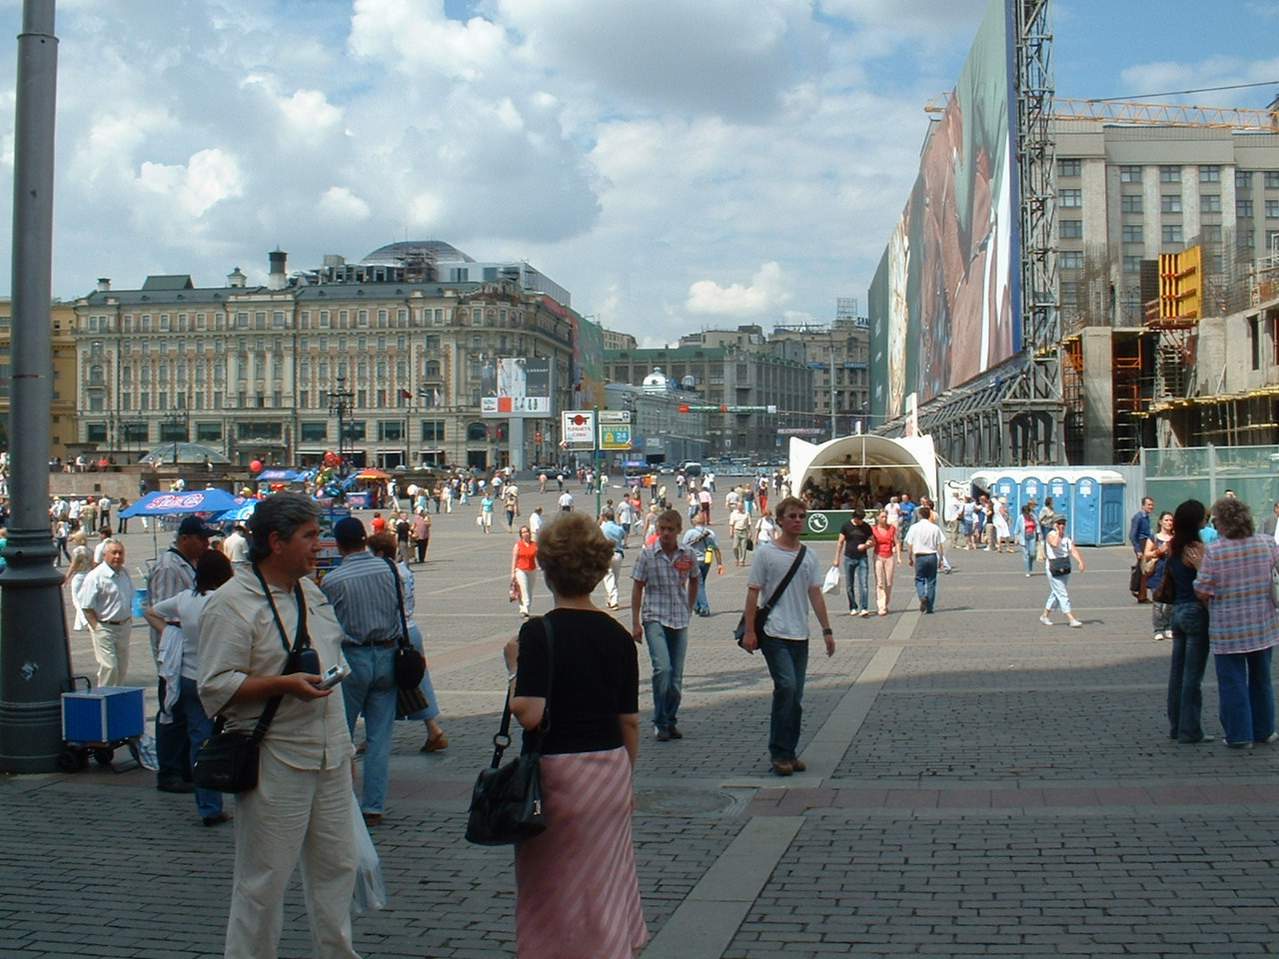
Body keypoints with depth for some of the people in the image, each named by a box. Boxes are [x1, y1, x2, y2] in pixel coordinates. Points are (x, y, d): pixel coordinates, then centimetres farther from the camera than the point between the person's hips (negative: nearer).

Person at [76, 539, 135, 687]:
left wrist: (129, 619, 14)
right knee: (109, 667, -12)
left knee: (122, 667, 13)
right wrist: (96, 627, -17)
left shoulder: (125, 573, 10)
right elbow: (87, 607, -15)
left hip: (124, 626, 7)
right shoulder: (95, 576, -14)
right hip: (104, 628, -7)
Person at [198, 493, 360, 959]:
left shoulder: (311, 592, 13)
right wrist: (285, 684, -25)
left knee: (336, 866, 15)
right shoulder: (232, 603, -12)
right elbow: (215, 687, -17)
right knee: (264, 878, 1)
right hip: (276, 761, -8)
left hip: (329, 756, 8)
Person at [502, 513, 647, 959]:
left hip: (556, 774, -5)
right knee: (604, 885, 18)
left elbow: (529, 714, -23)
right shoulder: (617, 634, 1)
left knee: (553, 891, 10)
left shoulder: (539, 631, -14)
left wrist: (514, 665, -6)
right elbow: (630, 721, 6)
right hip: (612, 769, 5)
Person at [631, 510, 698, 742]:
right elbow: (637, 588, 0)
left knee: (676, 675, 6)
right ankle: (659, 722, -7)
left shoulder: (687, 555, 2)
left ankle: (670, 721, 22)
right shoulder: (647, 554, -5)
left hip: (680, 620, 3)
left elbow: (693, 581, 21)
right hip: (654, 619, -3)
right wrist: (635, 623, -3)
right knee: (662, 668, -19)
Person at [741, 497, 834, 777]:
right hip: (774, 633, -5)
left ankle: (789, 753, 16)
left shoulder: (809, 555, 11)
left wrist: (827, 630, 8)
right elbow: (753, 593, -2)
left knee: (796, 697, 7)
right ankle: (779, 752, -9)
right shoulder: (766, 552, -3)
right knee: (786, 686, -17)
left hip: (800, 635, 5)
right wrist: (749, 631, -7)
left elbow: (815, 595, 13)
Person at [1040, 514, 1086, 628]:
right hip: (1053, 569, -7)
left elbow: (1073, 551, -3)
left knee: (1056, 593, 16)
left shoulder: (1066, 538, 9)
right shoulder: (1051, 535, -11)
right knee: (1063, 594, -9)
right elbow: (1055, 544, -34)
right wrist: (1057, 532, -22)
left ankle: (1045, 616, 29)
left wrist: (1080, 562, -18)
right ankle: (1071, 619, -13)